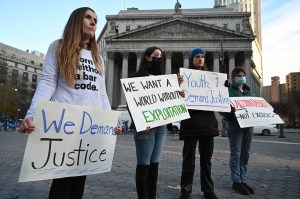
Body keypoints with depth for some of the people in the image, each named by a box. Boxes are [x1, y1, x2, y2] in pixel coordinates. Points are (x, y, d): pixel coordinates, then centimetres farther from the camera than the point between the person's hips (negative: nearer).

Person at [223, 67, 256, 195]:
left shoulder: (249, 91, 20)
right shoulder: (228, 90, 1)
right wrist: (232, 110, -27)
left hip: (249, 124, 6)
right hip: (235, 125, -6)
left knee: (245, 154, 8)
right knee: (236, 154, -2)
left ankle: (243, 180, 18)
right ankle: (236, 181, 7)